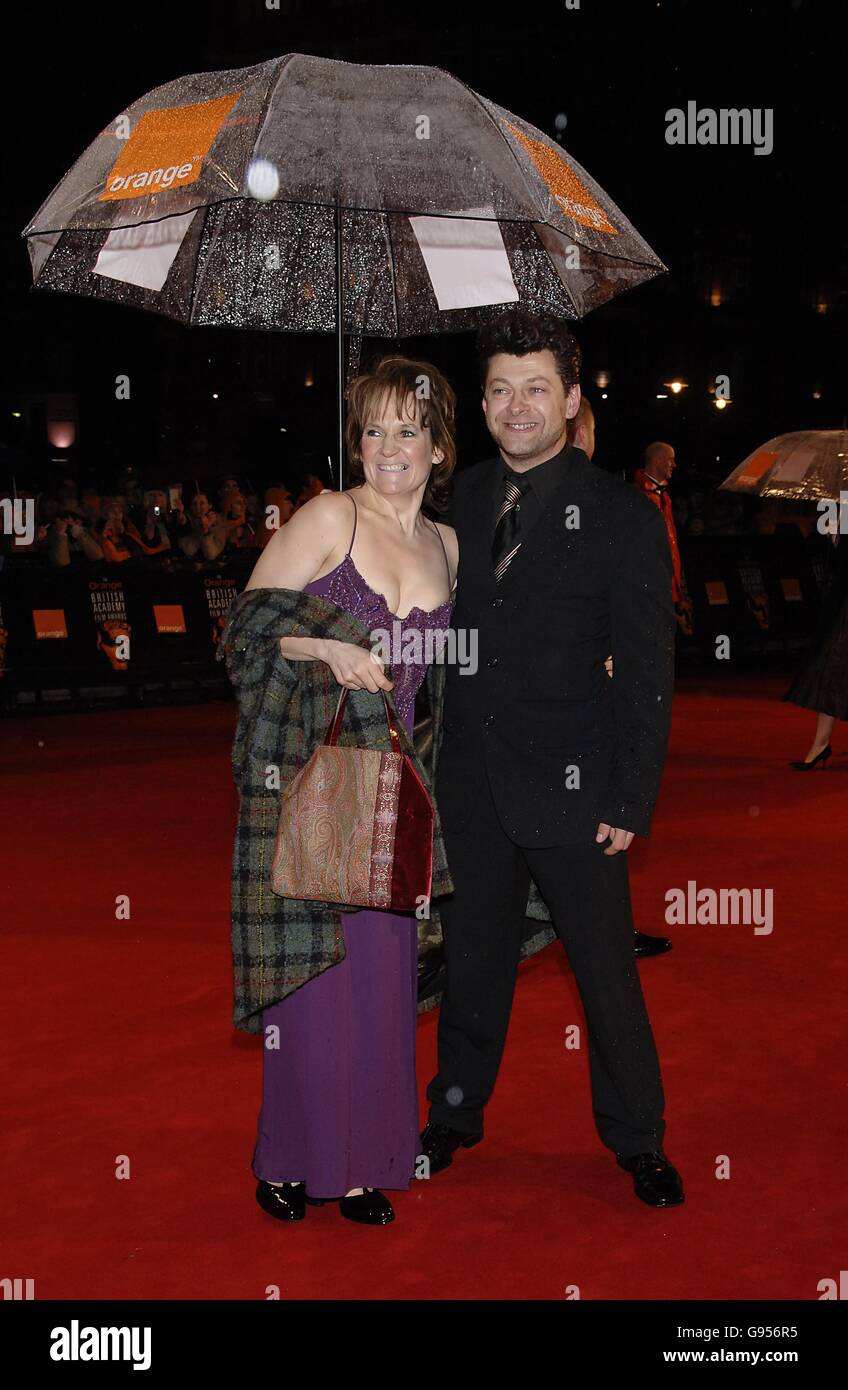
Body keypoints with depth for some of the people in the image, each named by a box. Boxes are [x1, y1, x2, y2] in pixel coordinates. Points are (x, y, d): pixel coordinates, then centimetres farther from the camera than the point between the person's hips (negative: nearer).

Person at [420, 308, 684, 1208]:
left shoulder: (622, 519, -8)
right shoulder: (464, 499, 6)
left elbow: (646, 675, -8)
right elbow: (444, 630, 11)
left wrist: (631, 800, -12)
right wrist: (437, 752, 5)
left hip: (569, 789, -4)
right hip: (470, 785, 4)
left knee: (606, 970, 5)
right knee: (472, 959, 17)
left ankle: (637, 1140, 23)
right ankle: (455, 1116, 34)